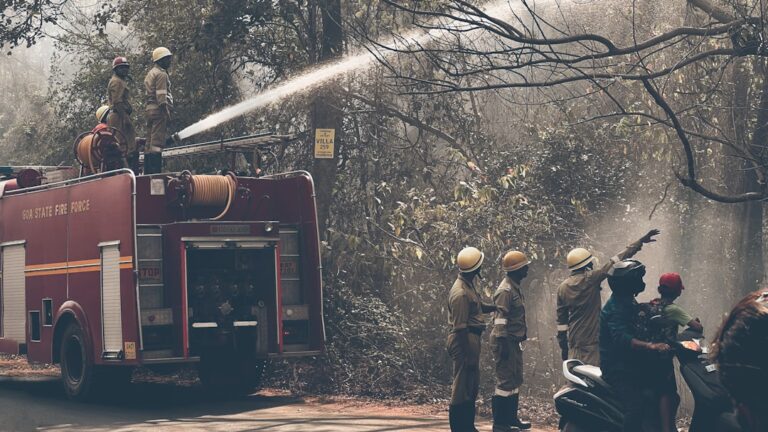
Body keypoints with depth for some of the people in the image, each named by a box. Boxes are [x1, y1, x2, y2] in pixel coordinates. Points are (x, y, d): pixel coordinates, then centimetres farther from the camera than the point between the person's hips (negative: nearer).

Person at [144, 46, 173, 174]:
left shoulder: (151, 73, 23)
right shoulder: (161, 74, -8)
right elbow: (161, 96, -17)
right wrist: (166, 112, -18)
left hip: (150, 109, 10)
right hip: (159, 110, -10)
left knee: (150, 142, 10)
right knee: (158, 141, -13)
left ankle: (147, 171, 11)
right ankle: (155, 171, -17)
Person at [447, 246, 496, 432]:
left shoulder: (469, 285, 11)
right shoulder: (460, 293, -21)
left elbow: (479, 306, 26)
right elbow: (460, 327, -21)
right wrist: (468, 355, -21)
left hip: (472, 338, 11)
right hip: (465, 340, -11)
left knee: (472, 385, 17)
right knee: (463, 387, -4)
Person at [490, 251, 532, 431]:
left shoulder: (515, 287, 14)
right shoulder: (506, 290, -17)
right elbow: (500, 319, -22)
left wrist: (522, 337, 23)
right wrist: (502, 343, -24)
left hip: (514, 341, 11)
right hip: (507, 341, -11)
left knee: (515, 380, 17)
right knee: (506, 381, -8)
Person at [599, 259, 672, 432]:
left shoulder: (627, 302, 13)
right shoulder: (616, 307, -19)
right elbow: (621, 338, -34)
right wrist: (651, 346, -44)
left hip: (630, 363, 10)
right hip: (617, 367, -10)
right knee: (635, 407, -25)